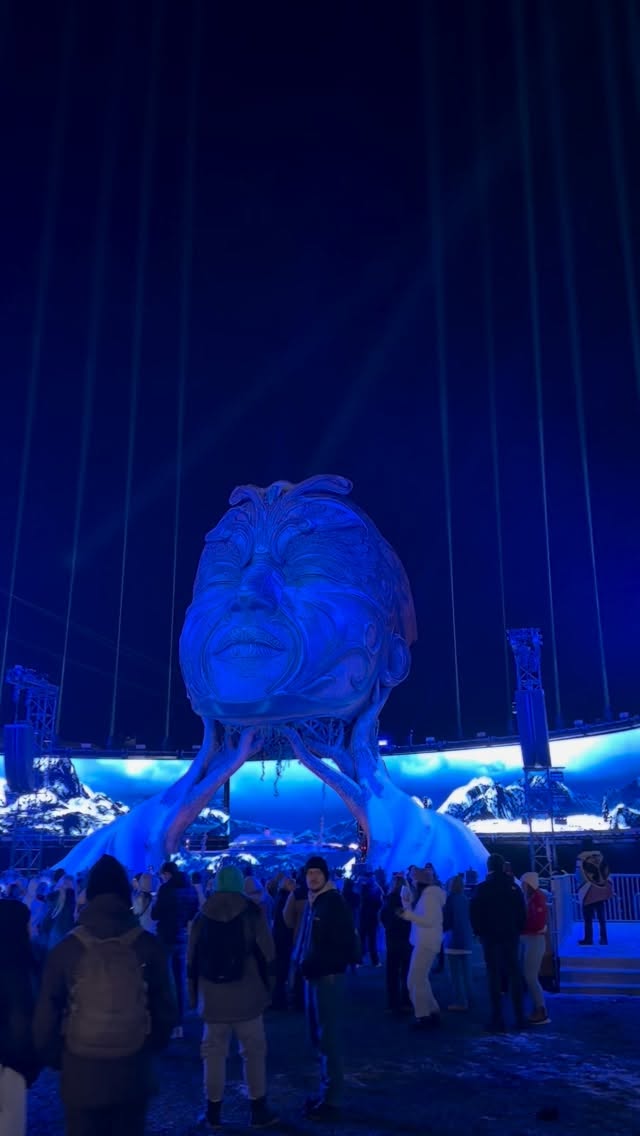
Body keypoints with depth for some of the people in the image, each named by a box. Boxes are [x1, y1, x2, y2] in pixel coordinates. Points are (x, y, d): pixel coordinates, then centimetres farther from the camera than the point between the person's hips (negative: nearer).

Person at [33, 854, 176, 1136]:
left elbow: (46, 1013, -5)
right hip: (133, 1071, 1)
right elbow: (165, 1008, -2)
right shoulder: (148, 945, -7)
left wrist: (52, 1058, 12)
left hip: (80, 1072, -1)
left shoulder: (66, 948, -9)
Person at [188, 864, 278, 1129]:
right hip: (246, 994, -2)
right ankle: (258, 1110, 13)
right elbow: (267, 953, -6)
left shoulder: (202, 915, 3)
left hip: (212, 996, 2)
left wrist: (195, 994, 13)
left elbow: (192, 958, 6)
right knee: (254, 1051, 8)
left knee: (214, 1051, 12)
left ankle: (213, 1110, 17)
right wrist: (267, 984, 10)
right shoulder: (252, 912, -5)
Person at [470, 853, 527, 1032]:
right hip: (511, 936, 3)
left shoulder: (482, 888, -7)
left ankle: (498, 1019, -2)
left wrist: (479, 931, 6)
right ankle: (519, 1017, 10)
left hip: (490, 936, -3)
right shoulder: (514, 887, 2)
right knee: (514, 975, 9)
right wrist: (518, 930, 11)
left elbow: (474, 913, -6)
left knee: (494, 977, 0)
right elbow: (522, 912, 4)